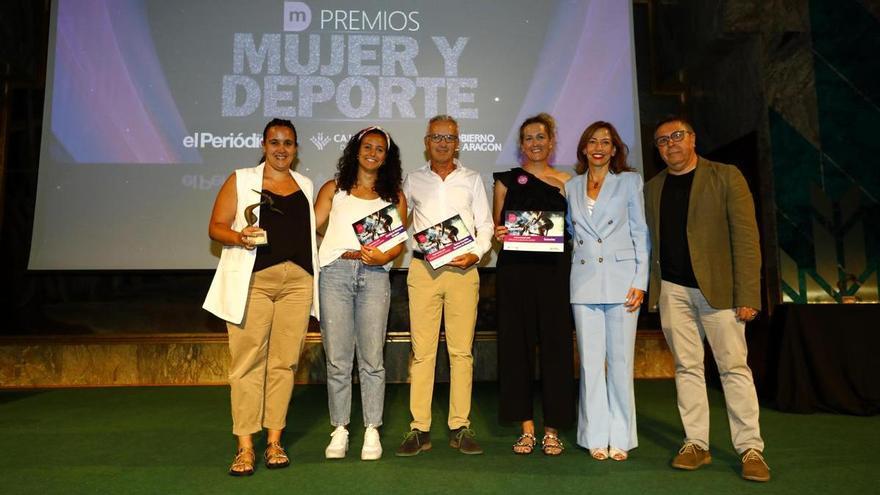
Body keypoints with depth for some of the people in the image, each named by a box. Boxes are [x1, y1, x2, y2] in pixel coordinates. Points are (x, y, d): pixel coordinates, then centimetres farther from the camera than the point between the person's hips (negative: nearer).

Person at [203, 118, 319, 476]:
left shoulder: (305, 185, 17)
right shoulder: (240, 180, 7)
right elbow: (216, 227, 4)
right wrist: (239, 237, -17)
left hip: (297, 281, 3)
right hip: (252, 281, -3)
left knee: (284, 362, 4)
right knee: (248, 362, -4)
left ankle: (274, 441, 15)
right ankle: (245, 446, 5)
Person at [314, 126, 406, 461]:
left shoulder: (394, 197, 17)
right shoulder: (334, 189, 17)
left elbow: (399, 243, 9)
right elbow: (311, 227, 9)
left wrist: (383, 257, -11)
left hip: (375, 276, 0)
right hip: (335, 272, 0)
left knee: (372, 359, 0)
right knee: (337, 358, 1)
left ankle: (372, 431, 10)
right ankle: (340, 430, 13)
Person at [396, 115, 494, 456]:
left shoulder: (472, 179, 13)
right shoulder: (413, 180, 14)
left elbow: (485, 224, 10)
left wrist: (475, 253, -7)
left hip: (463, 269, 0)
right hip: (423, 268, 0)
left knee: (462, 350, 0)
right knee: (422, 350, -2)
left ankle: (460, 428, 8)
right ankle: (419, 429, 5)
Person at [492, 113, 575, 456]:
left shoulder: (566, 182, 11)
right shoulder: (507, 180, 11)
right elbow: (495, 226, 13)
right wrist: (497, 233, -8)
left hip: (554, 270, 0)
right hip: (515, 270, 0)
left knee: (555, 344, 1)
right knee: (517, 344, 3)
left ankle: (552, 429, 13)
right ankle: (526, 426, 15)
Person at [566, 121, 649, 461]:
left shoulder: (629, 181, 5)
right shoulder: (572, 187, 13)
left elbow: (640, 233, 2)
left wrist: (640, 281, -5)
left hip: (621, 279, -2)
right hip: (584, 282, 2)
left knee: (620, 361, 1)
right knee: (590, 362, 4)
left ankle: (620, 438, 13)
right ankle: (596, 436, 14)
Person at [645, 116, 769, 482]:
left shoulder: (726, 177, 1)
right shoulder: (652, 188, 12)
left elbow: (746, 238, -5)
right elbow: (650, 242, 11)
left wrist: (748, 295, -12)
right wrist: (646, 286, 2)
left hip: (718, 287, -3)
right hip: (672, 289, 3)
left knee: (734, 368, -2)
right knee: (687, 367, 7)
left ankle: (751, 449, 8)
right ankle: (696, 444, 15)